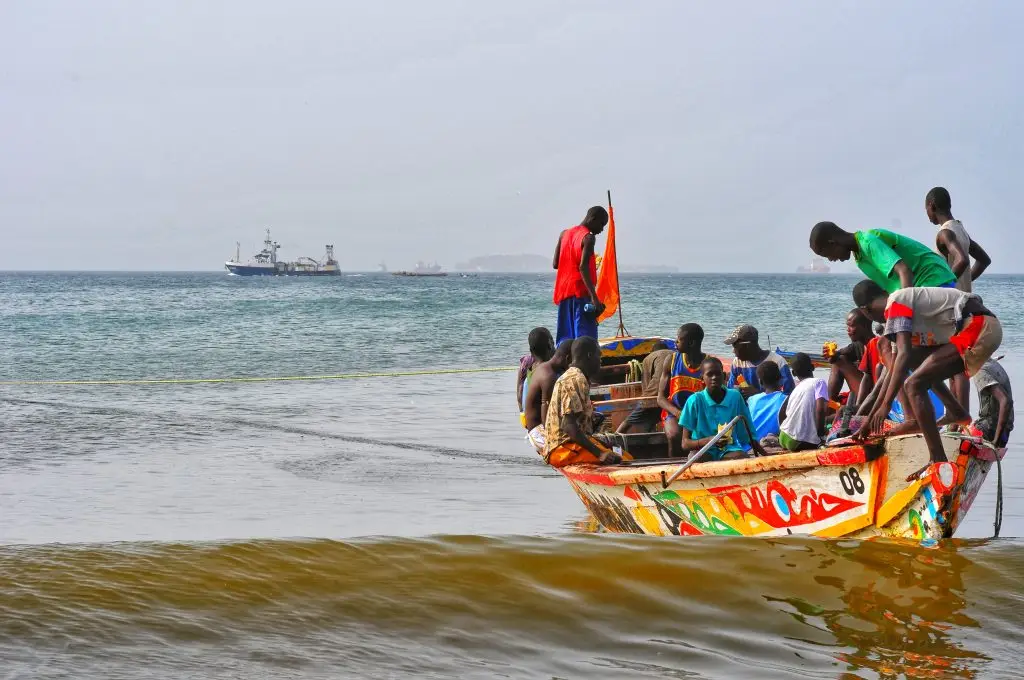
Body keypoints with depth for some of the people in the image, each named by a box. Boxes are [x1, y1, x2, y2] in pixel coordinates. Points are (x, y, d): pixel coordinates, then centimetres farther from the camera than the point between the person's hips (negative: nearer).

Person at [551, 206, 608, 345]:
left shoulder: (564, 234, 13)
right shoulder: (588, 238, -8)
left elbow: (555, 264, 13)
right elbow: (583, 267, -20)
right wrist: (594, 297, -25)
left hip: (563, 291, 7)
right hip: (581, 292, -7)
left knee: (565, 340, 9)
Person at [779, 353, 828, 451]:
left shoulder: (796, 389, 18)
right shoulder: (819, 382, 2)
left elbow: (781, 414, 19)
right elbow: (821, 409, -13)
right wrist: (820, 434, -3)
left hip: (784, 438, 7)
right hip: (805, 442, -7)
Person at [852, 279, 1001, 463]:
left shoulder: (895, 303, -6)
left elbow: (904, 354, -19)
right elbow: (893, 371, 26)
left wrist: (886, 405, -19)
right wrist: (871, 417, 27)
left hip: (979, 328, -10)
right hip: (983, 328, 10)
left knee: (914, 385, -14)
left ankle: (939, 462, -18)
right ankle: (956, 412, 27)